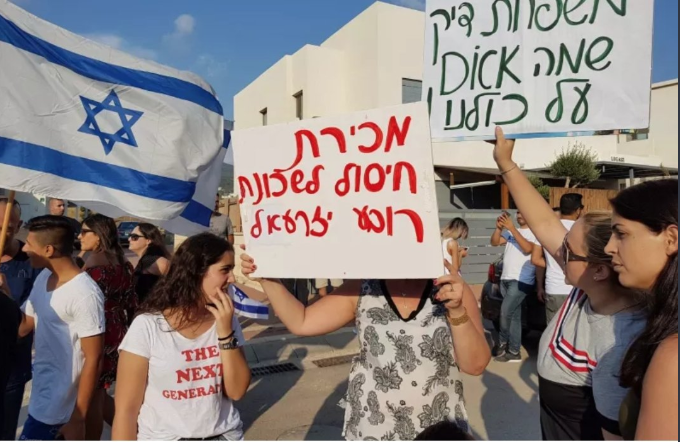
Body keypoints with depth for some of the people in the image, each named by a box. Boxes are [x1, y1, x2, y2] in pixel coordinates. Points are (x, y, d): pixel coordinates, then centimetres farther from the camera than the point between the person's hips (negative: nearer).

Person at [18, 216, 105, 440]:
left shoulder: (84, 294, -24)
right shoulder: (43, 278, 2)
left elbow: (93, 359, -21)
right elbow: (22, 327, 8)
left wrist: (78, 418, -17)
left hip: (61, 405, -8)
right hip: (40, 392, 8)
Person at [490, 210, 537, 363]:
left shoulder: (535, 232, -4)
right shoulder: (510, 232, 16)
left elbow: (527, 249, -20)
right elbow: (494, 242, 7)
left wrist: (512, 228, -21)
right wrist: (499, 228, -10)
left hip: (521, 281, -6)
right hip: (506, 279, 7)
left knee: (505, 312, -13)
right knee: (514, 315, 10)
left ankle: (502, 343, 6)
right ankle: (514, 351, 14)